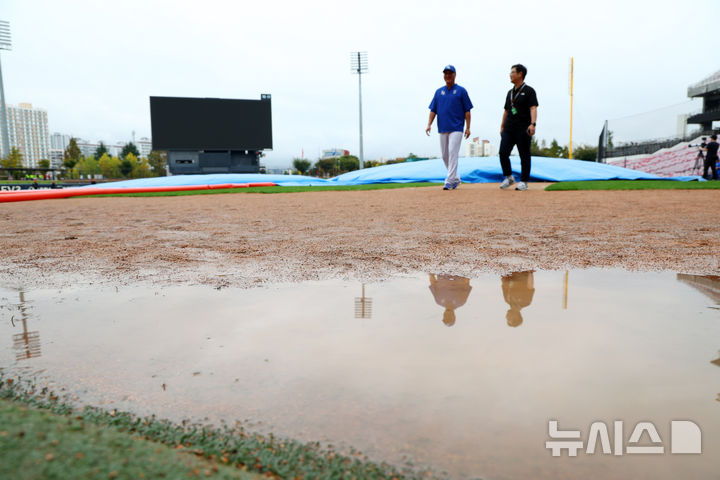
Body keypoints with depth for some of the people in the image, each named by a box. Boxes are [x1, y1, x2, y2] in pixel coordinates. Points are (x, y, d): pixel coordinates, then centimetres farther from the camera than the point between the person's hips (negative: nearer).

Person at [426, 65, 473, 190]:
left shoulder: (461, 91, 3)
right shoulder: (439, 91, 14)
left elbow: (467, 110, 0)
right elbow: (433, 110, 12)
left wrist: (468, 127, -8)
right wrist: (429, 124, -1)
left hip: (456, 128, -5)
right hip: (442, 128, 5)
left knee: (453, 153, -15)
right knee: (445, 155, 8)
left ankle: (450, 182, -16)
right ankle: (455, 179, 23)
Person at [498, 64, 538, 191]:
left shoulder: (529, 90, -1)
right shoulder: (510, 92, 19)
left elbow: (533, 108, -12)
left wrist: (532, 124, -27)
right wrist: (502, 127, 19)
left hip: (523, 129, -6)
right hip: (508, 129, 6)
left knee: (524, 156, -1)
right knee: (503, 153, -5)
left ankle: (524, 182, 6)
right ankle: (509, 177, 12)